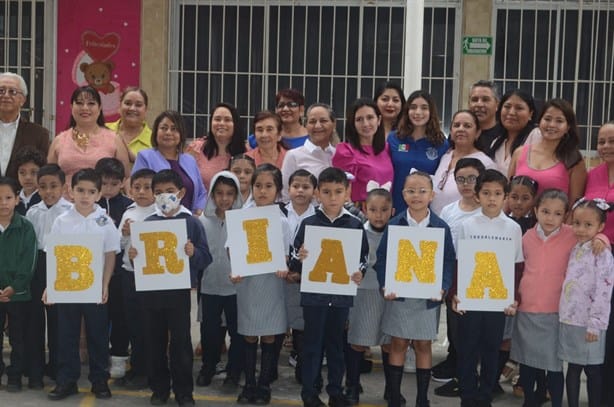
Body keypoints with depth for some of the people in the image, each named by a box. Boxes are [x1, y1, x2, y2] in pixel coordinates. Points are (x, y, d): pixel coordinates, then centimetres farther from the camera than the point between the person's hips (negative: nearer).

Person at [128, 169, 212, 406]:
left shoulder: (192, 223, -2)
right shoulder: (147, 223, 6)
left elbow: (206, 258, -3)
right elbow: (139, 255, 12)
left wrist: (194, 253, -23)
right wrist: (132, 256, -10)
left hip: (179, 291, -3)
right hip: (150, 291, 3)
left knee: (181, 342, 4)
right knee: (154, 342, 10)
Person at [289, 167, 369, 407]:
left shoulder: (355, 225, 1)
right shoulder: (308, 224, -2)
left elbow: (363, 257, 8)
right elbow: (295, 261, 1)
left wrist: (360, 273, -11)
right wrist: (299, 259, -21)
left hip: (341, 293, 1)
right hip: (313, 293, -1)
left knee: (336, 342, 13)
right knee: (312, 342, 6)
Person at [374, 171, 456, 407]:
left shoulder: (441, 227, -2)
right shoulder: (394, 225, -2)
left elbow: (449, 261, -1)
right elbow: (382, 258, -2)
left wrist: (443, 287, -15)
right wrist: (385, 285, -15)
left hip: (428, 297, 0)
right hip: (399, 295, 0)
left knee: (423, 345, 9)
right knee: (398, 344, 7)